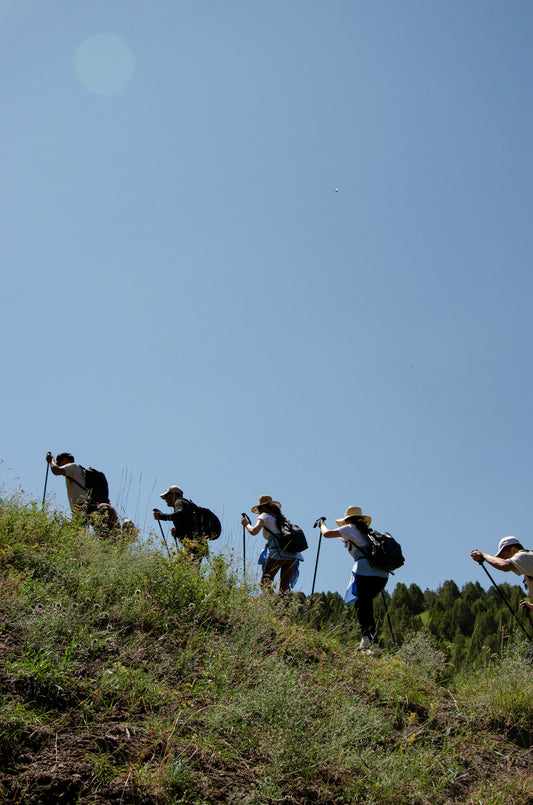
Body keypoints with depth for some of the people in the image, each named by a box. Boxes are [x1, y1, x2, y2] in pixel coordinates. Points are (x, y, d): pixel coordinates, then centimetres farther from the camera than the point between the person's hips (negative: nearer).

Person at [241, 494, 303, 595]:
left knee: (264, 584, 1)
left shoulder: (265, 516, 9)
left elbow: (254, 532, -6)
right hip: (293, 554, 6)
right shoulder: (280, 517, 27)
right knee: (284, 589, 6)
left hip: (278, 553, -6)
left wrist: (246, 524, 13)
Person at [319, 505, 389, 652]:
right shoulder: (368, 530, 27)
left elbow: (326, 534, 6)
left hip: (364, 569, -6)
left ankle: (366, 637, -15)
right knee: (367, 603, 14)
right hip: (382, 572, 6)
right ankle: (374, 642, 7)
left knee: (360, 603, 1)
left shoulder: (350, 528, 11)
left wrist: (322, 524, 26)